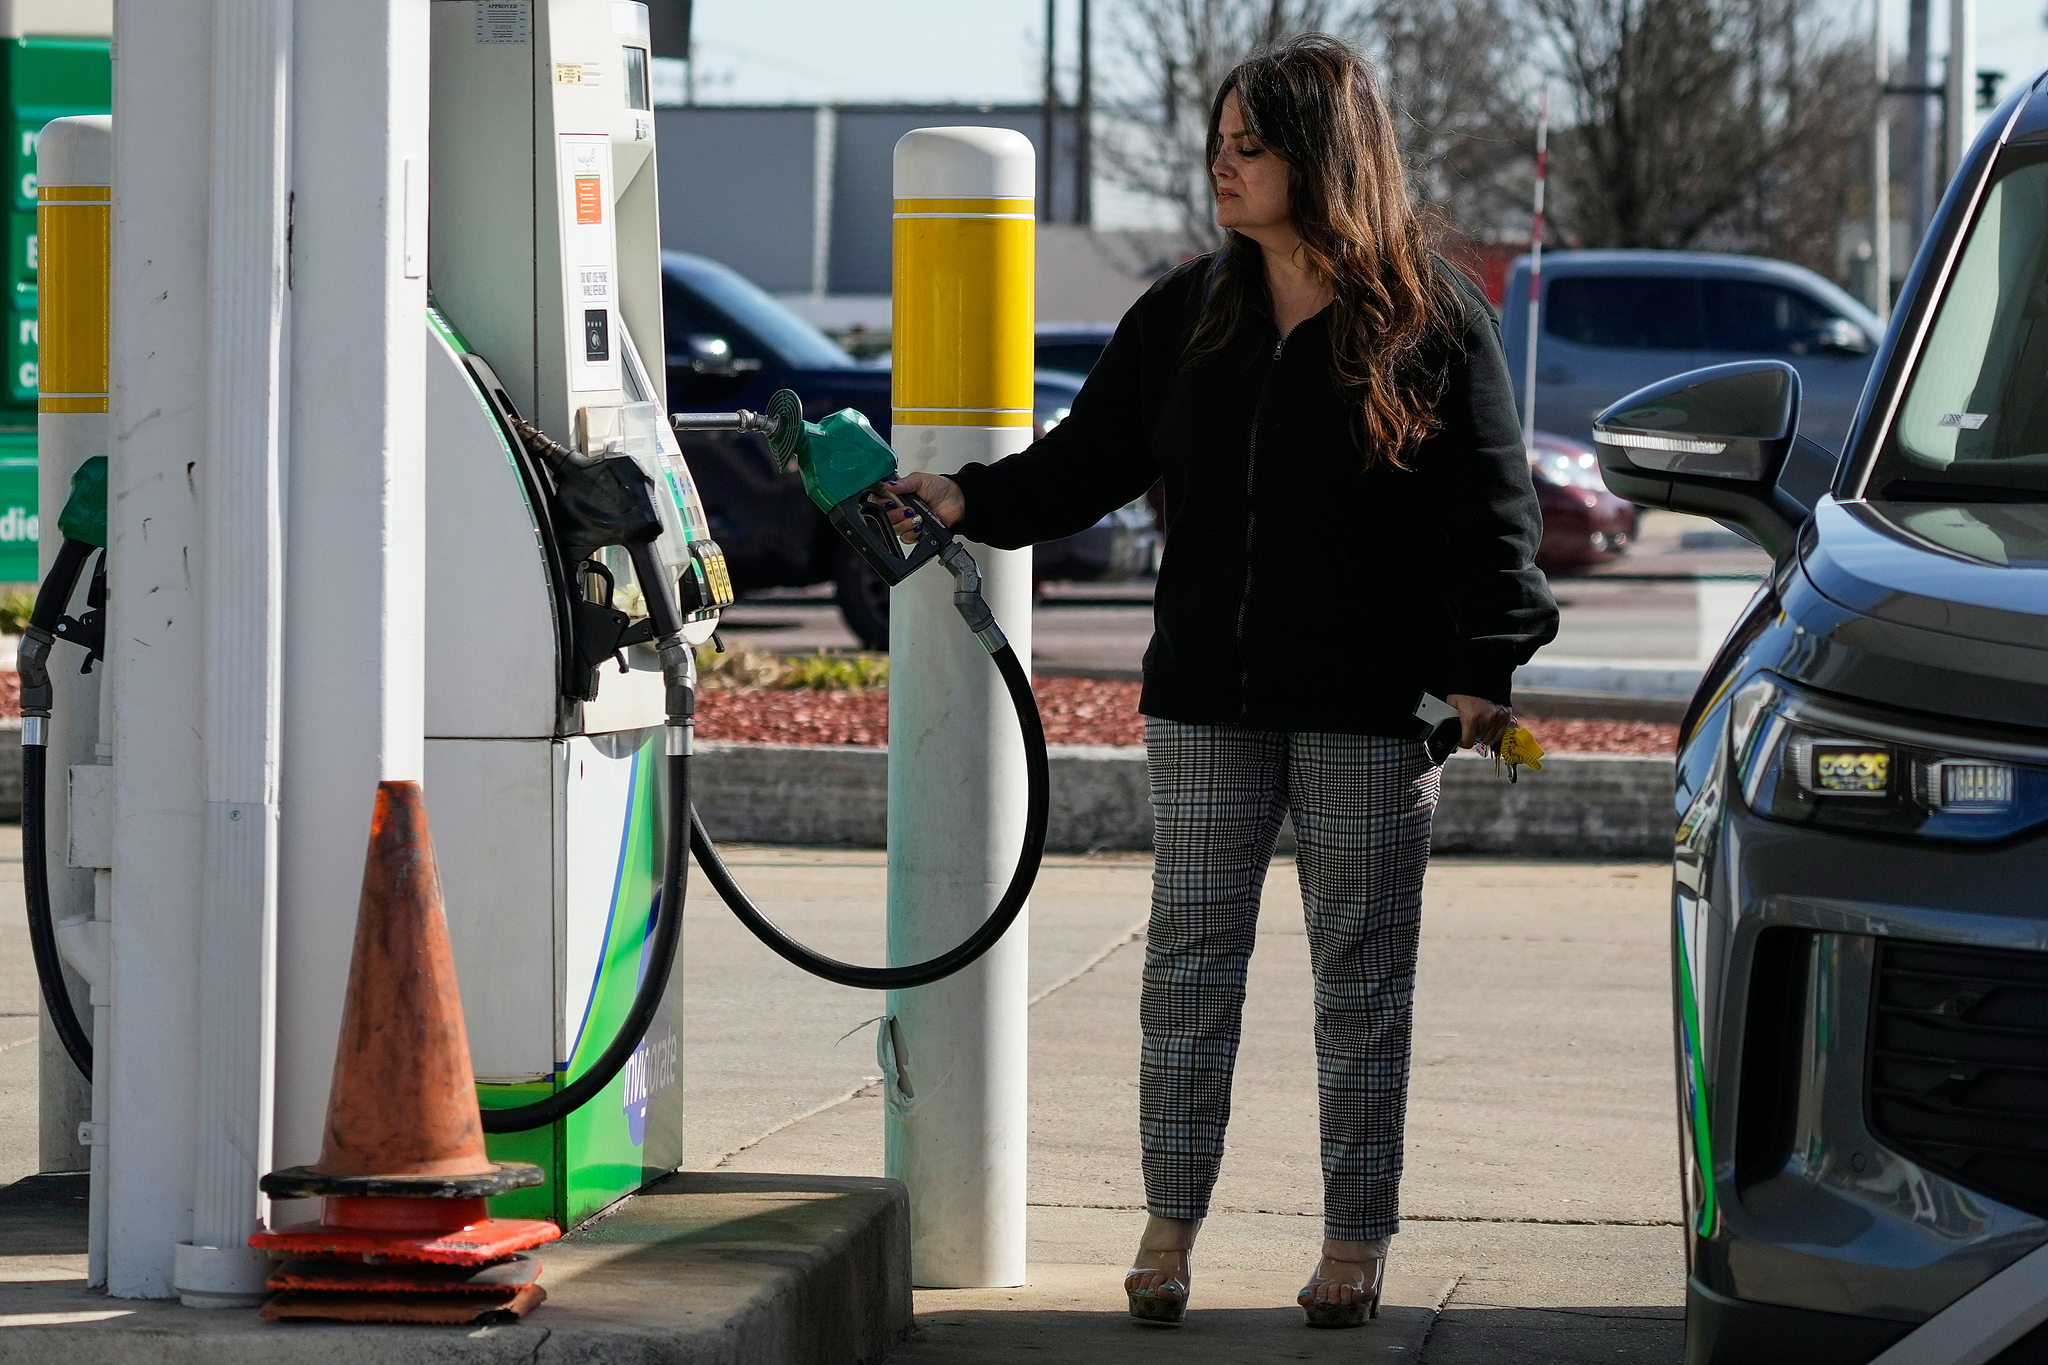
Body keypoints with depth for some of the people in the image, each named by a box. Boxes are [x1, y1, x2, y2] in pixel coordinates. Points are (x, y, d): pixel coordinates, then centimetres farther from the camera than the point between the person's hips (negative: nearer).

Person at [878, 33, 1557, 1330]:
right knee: (1191, 963, 2)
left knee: (1362, 978, 3)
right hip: (1208, 701, 4)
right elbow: (1085, 463, 10)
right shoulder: (1186, 316, 9)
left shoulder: (1436, 322, -3)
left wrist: (1487, 667, -11)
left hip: (1371, 706, -3)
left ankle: (1356, 1240, 10)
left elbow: (1492, 508, -3)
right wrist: (967, 500, -4)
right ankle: (1170, 1227, 8)